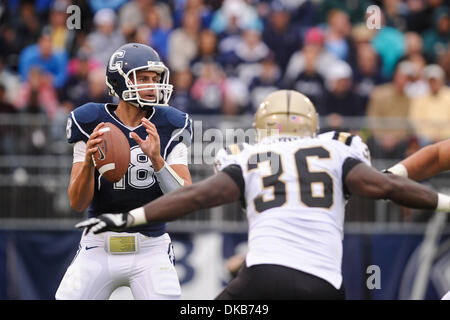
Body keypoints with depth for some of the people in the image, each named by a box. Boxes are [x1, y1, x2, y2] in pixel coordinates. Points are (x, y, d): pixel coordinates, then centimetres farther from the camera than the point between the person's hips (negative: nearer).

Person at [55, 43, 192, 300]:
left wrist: (156, 159, -26)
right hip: (99, 249, 0)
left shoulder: (170, 127, -3)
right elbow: (78, 203, -6)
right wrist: (88, 160, -25)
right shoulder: (91, 124, -3)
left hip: (151, 249, 0)